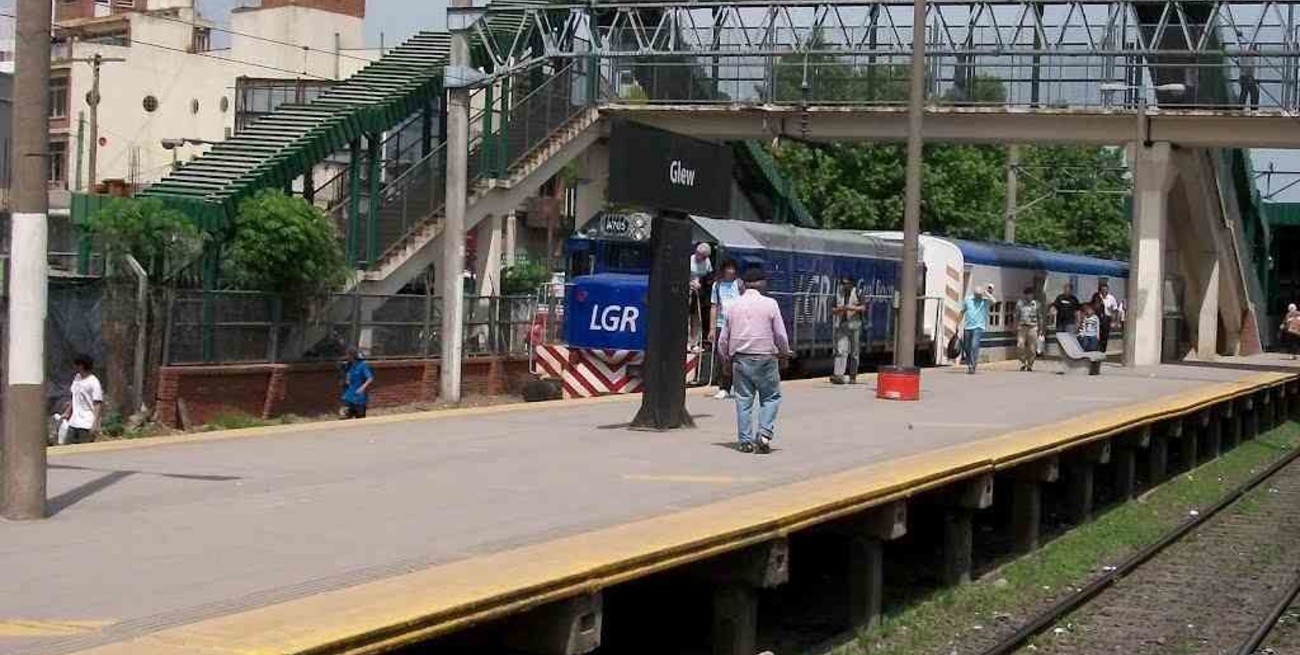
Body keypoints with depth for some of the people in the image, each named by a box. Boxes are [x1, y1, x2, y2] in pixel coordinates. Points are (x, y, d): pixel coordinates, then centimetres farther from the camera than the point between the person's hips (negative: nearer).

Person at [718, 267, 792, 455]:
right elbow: (780, 335, -3)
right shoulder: (770, 304, -5)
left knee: (743, 400, 8)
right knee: (771, 397, 8)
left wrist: (726, 358, 25)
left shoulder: (733, 305, 6)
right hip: (764, 358, -3)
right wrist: (784, 352, 15)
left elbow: (723, 338, 10)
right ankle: (765, 434, -9)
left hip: (740, 359, 3)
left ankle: (745, 441, 6)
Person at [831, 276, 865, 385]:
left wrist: (851, 308, -22)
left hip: (854, 325, -2)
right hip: (841, 325, 2)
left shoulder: (857, 293, 1)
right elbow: (833, 310, 13)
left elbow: (863, 307, -8)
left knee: (854, 352, 3)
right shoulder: (838, 295, 12)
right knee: (840, 350, -9)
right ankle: (838, 375, -18)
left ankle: (853, 377, 11)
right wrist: (839, 309, -9)